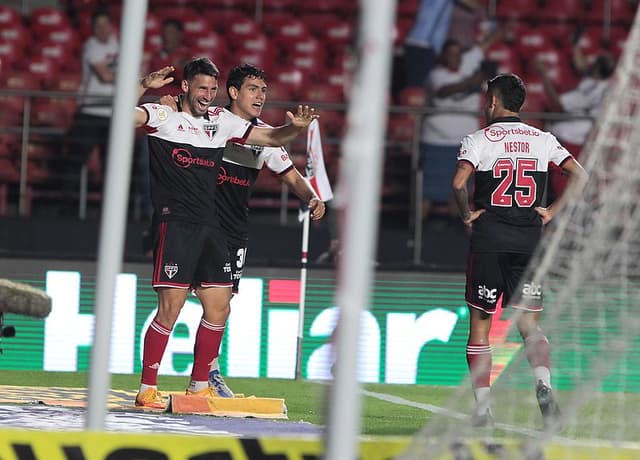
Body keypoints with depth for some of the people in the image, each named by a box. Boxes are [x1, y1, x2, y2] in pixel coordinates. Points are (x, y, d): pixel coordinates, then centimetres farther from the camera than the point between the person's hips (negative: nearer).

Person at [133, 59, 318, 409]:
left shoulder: (222, 121, 15)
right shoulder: (163, 116, -2)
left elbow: (271, 137, 20)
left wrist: (296, 127, 1)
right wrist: (145, 86, -30)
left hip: (210, 226, 6)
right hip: (174, 224, -6)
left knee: (218, 308, 5)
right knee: (170, 309, -10)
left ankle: (199, 386, 17)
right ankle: (147, 389, -2)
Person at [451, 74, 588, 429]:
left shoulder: (479, 139, -2)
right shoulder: (542, 139, 8)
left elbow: (459, 182, -18)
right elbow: (579, 176, 0)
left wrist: (467, 214, -3)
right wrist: (552, 212, 4)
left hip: (489, 239, -3)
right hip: (529, 240, 3)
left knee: (480, 326, 7)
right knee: (529, 325, 6)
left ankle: (482, 409, 3)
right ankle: (544, 386, -20)